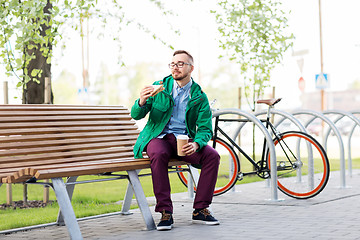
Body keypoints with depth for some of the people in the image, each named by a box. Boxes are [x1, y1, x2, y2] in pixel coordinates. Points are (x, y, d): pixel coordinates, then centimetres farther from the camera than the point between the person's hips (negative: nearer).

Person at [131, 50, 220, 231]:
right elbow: (136, 115, 0)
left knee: (212, 155, -24)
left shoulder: (199, 97, 5)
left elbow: (205, 128, -2)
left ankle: (200, 209, -12)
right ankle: (165, 212, -30)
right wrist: (142, 102, -25)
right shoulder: (159, 87, 4)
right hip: (159, 137, -1)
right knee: (158, 154, -36)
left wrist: (196, 144, -25)